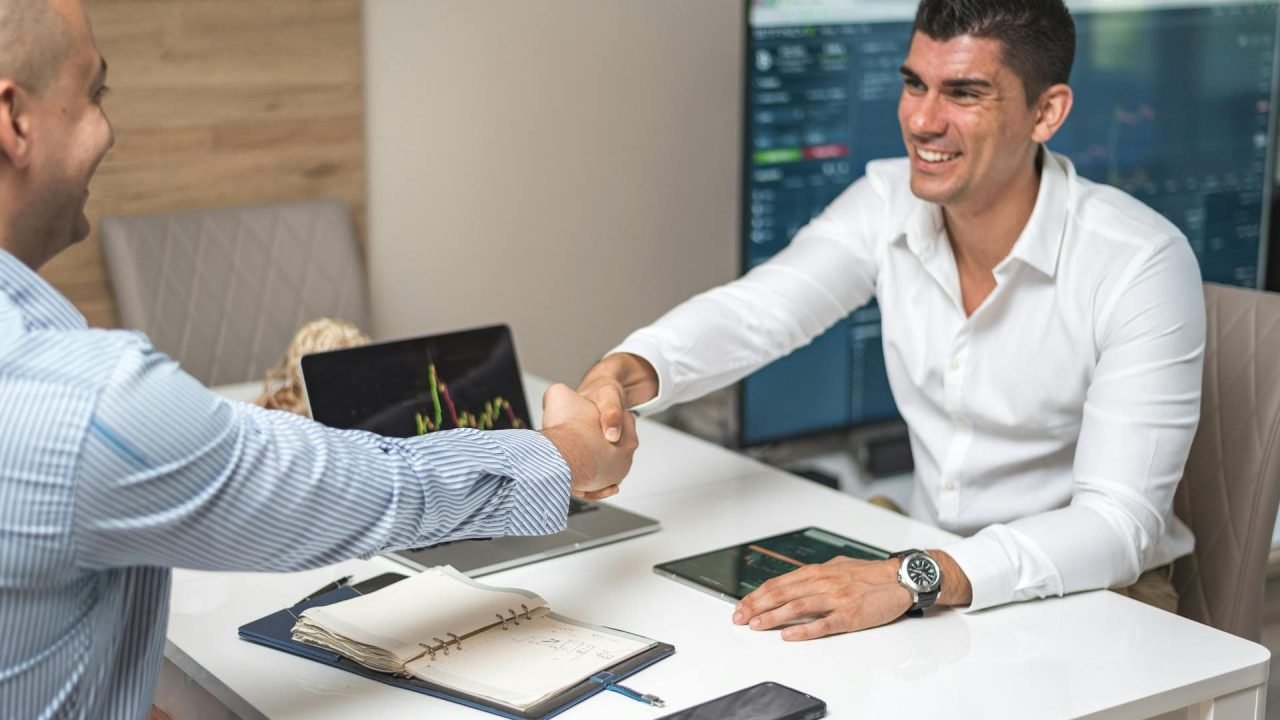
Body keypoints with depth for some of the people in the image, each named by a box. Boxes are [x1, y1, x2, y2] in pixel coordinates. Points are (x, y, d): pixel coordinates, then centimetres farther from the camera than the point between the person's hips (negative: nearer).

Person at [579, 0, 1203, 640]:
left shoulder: (1141, 265, -21)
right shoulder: (887, 205, -6)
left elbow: (1119, 524, -26)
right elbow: (752, 313, -19)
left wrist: (915, 579, -39)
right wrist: (624, 373, -41)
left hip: (1095, 594, -4)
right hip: (928, 570, 5)